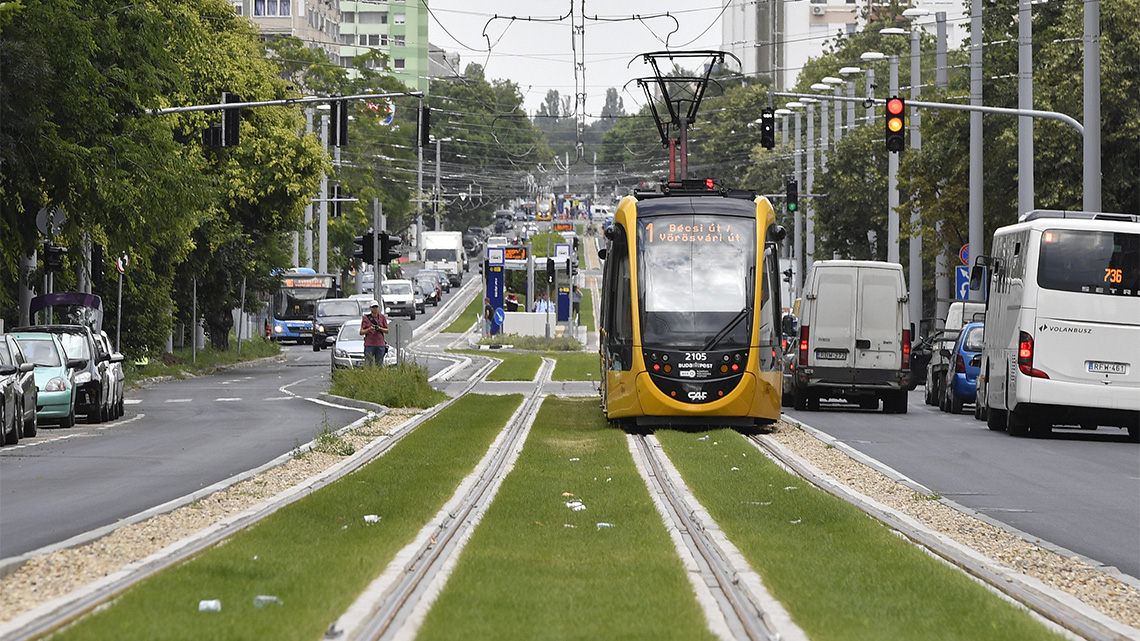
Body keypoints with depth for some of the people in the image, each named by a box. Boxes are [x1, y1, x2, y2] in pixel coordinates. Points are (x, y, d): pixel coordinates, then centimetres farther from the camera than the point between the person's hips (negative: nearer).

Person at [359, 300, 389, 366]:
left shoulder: (382, 317, 9)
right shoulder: (366, 318, 4)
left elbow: (387, 331, 11)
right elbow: (361, 332, 2)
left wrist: (379, 328, -8)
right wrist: (369, 329, -15)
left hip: (380, 345, 2)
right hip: (369, 345, -2)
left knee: (379, 365, 1)